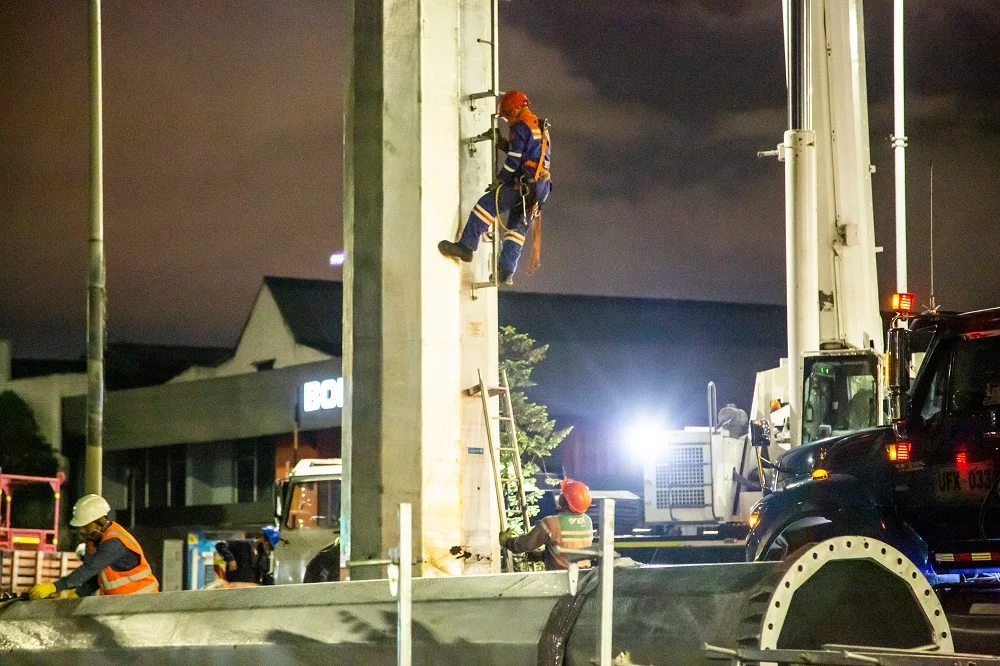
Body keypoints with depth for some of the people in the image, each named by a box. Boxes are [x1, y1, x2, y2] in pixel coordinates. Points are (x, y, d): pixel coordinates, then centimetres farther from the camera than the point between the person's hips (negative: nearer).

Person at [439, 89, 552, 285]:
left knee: (486, 205, -8)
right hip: (542, 186, 9)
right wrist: (507, 146, 19)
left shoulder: (521, 126, -7)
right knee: (517, 228, 12)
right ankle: (506, 272, 10)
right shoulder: (541, 128, 22)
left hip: (524, 184, -9)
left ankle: (465, 247, -13)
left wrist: (499, 181, -4)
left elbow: (514, 160, -13)